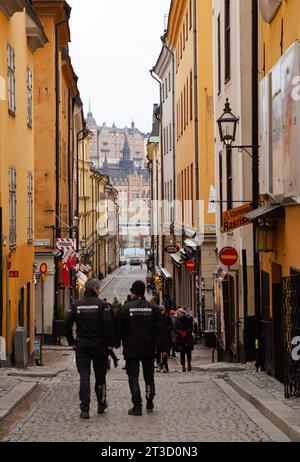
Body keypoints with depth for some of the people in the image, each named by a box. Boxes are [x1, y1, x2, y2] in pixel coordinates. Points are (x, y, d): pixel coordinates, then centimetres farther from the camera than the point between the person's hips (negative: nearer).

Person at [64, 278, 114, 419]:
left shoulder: (76, 304, 1)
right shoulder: (100, 304, -7)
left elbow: (67, 324, -2)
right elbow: (108, 324, -14)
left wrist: (71, 342, 6)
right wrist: (110, 343, -5)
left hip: (82, 346, 2)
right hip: (99, 346, -1)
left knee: (84, 377, 0)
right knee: (100, 376, 15)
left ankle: (85, 409, -7)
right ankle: (101, 404, 26)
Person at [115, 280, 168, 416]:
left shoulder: (125, 309, -7)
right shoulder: (153, 308, 0)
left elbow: (119, 329, -3)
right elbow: (160, 330, 0)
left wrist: (117, 344, 11)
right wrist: (163, 348, 3)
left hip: (131, 350, -3)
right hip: (149, 349, 3)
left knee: (133, 377, 1)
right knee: (149, 376, 16)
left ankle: (137, 406, -4)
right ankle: (150, 403, 20)